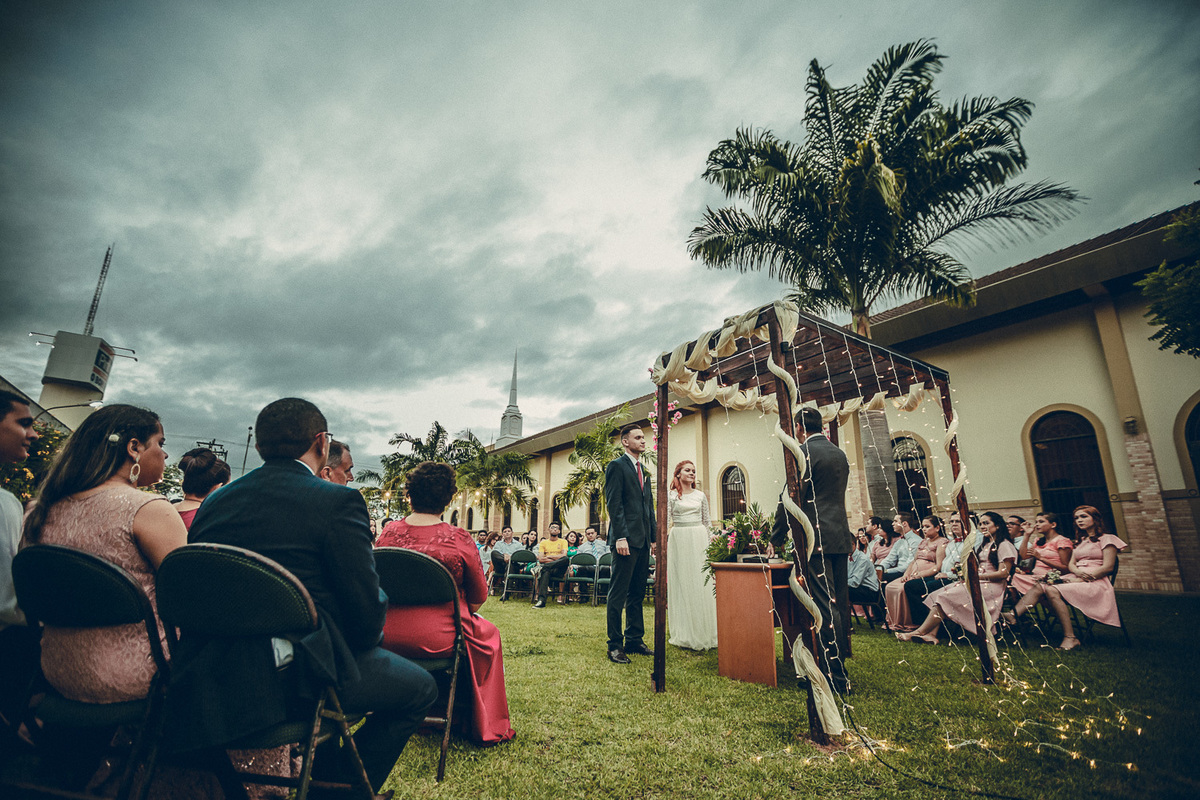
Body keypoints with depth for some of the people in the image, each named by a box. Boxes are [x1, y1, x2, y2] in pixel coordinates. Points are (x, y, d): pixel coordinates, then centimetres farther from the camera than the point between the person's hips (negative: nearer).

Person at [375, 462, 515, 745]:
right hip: (436, 639, -4)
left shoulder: (388, 532, -6)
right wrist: (464, 610, 18)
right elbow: (479, 596, -4)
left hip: (387, 636, 5)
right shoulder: (459, 539, -16)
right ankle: (487, 726, 32)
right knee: (488, 633, 23)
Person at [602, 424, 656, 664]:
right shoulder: (616, 466, -5)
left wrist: (654, 536, 14)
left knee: (637, 593, 13)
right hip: (626, 538, -8)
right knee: (618, 593, -1)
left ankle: (634, 640, 23)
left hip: (643, 540, 8)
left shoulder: (644, 471, 20)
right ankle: (615, 645, 6)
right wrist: (620, 537, -19)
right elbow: (614, 504, -13)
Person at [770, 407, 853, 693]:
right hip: (841, 538, 9)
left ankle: (836, 677, -1)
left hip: (816, 539, -9)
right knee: (839, 603, 15)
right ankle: (840, 666, 26)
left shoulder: (804, 452, -11)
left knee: (825, 606, -6)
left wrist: (776, 538, -4)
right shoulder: (840, 454, 15)